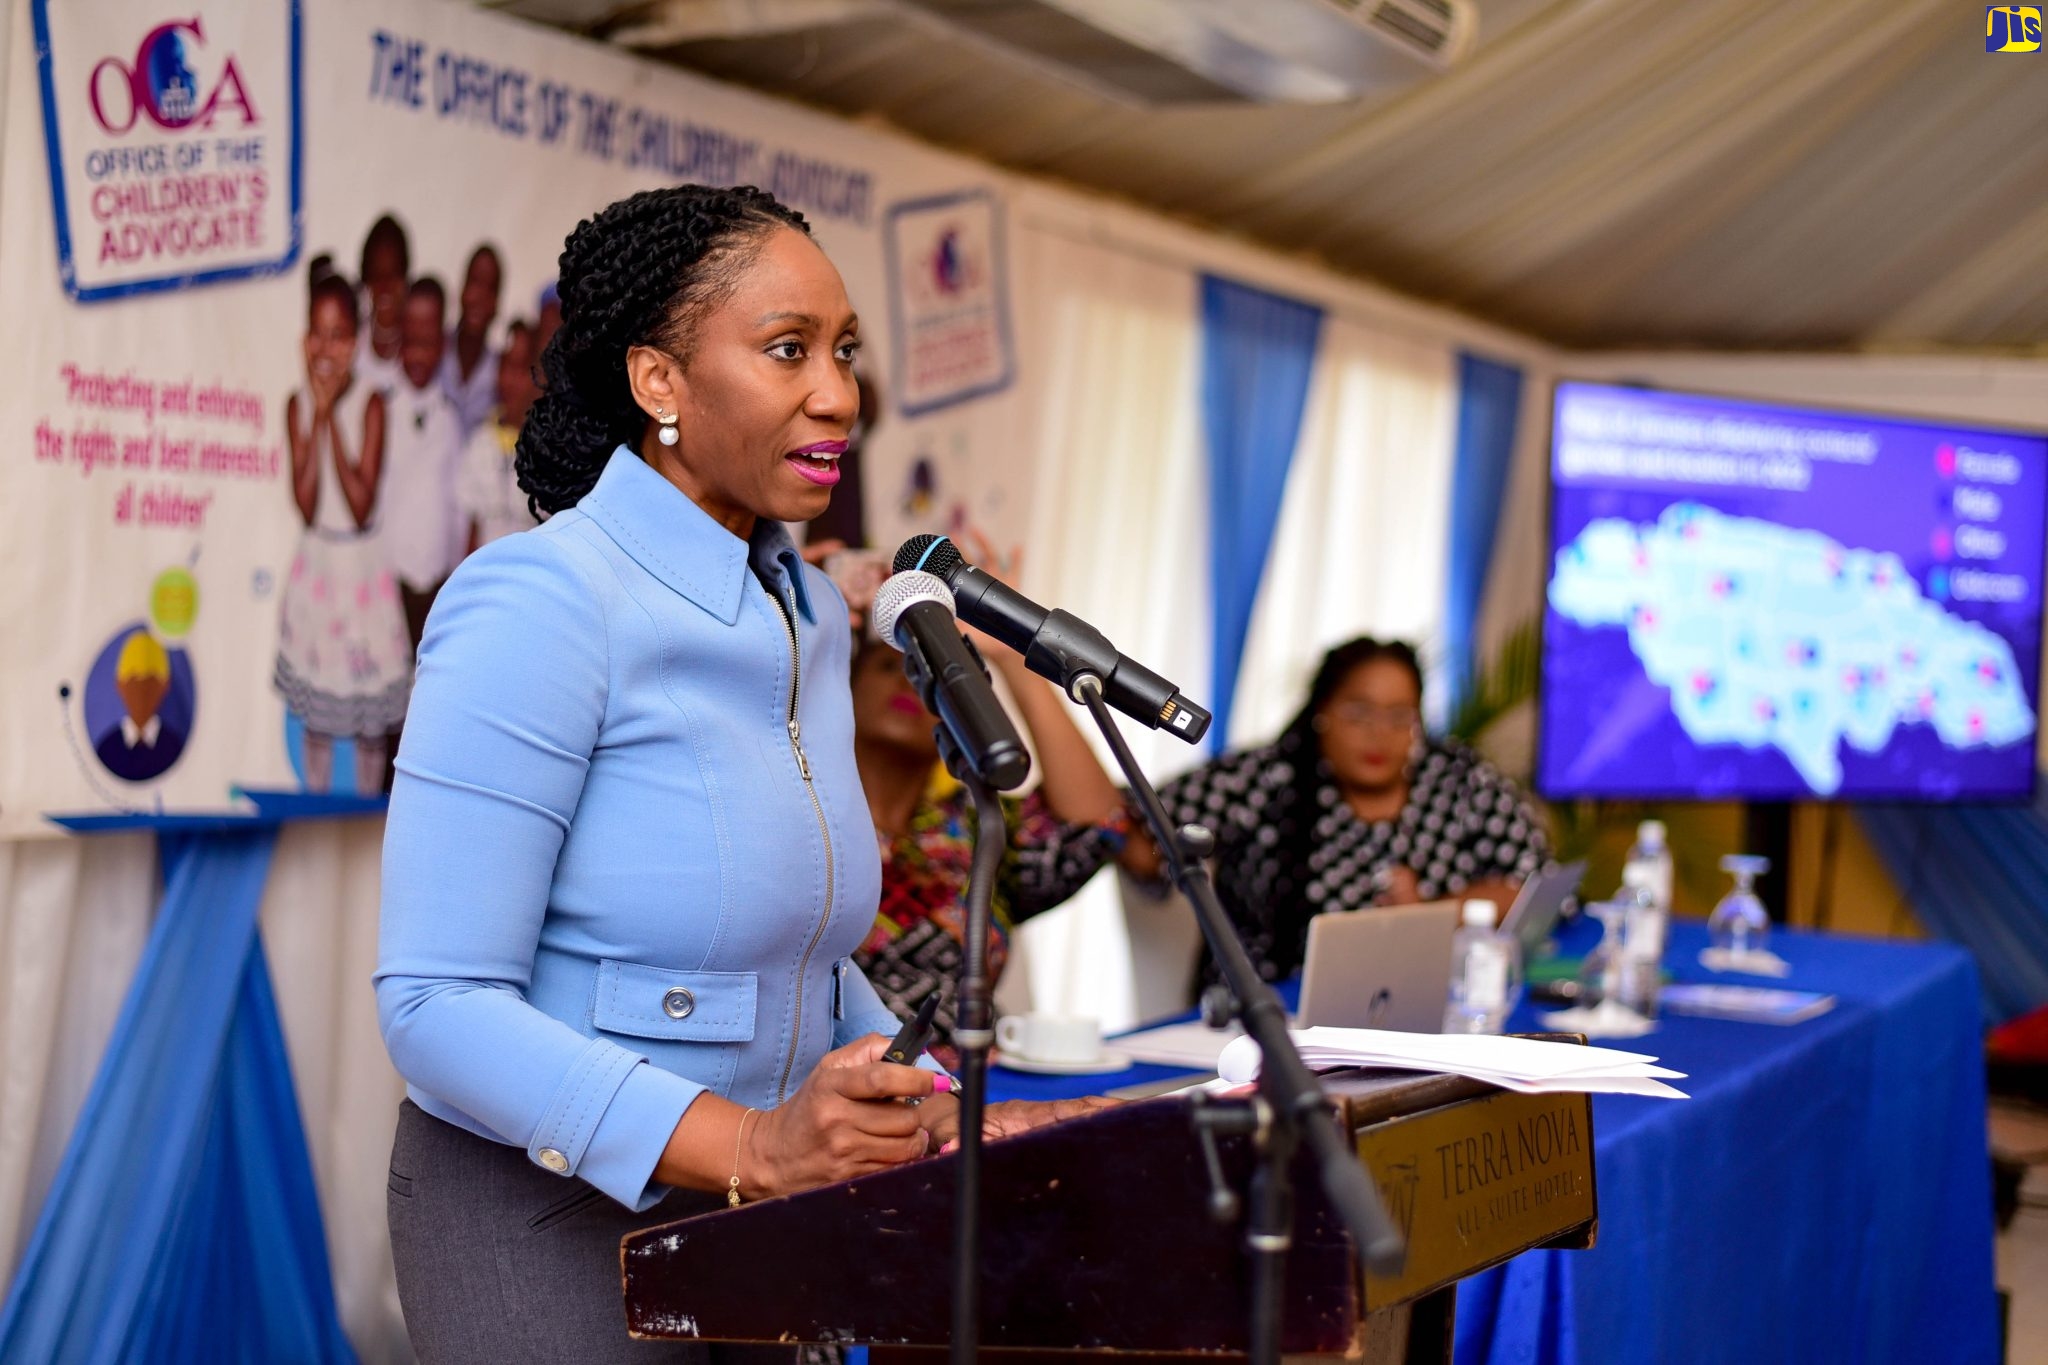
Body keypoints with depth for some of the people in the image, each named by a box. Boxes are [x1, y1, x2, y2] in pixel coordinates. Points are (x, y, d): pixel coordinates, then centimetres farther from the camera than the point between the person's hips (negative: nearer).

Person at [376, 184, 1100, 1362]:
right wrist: (751, 1146, -29)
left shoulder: (812, 613, 6)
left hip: (751, 1216, 7)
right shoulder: (543, 602, -17)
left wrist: (941, 1112, 2)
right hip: (550, 1221, -7)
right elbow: (437, 1002, -22)